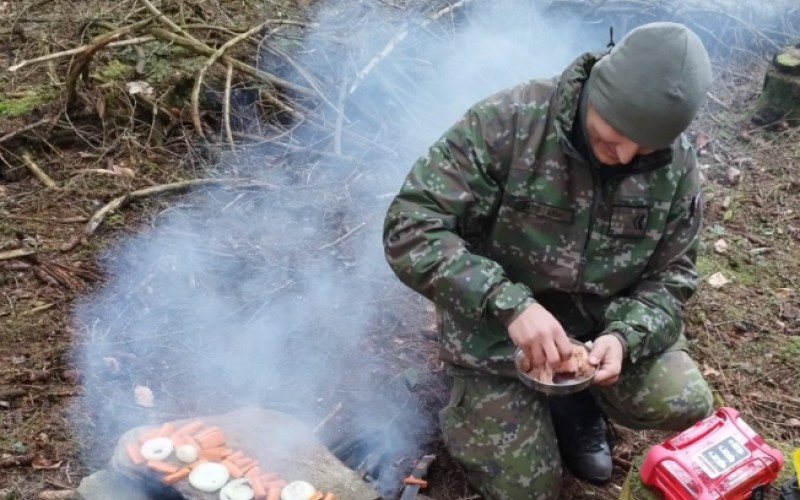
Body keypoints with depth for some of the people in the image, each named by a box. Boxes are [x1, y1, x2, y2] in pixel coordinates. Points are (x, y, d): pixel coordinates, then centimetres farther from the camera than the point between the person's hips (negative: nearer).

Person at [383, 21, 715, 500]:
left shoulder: (676, 164, -12)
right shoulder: (507, 123, -26)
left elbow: (670, 277, -2)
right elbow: (410, 230, -28)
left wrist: (624, 336, -24)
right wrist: (509, 304, -38)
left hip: (601, 325, 4)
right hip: (498, 329, -3)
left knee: (687, 405, -17)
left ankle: (573, 395, 13)